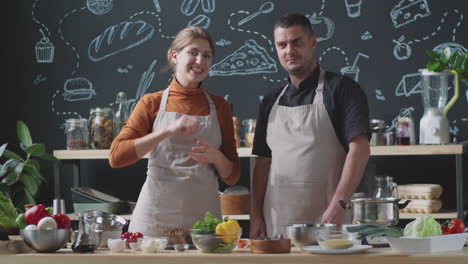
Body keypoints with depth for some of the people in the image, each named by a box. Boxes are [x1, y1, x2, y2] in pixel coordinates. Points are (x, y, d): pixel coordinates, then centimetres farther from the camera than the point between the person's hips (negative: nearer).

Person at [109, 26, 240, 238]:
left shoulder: (219, 107, 10)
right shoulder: (152, 103, 4)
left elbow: (232, 177, 13)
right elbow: (116, 157, -10)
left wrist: (216, 157, -9)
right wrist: (168, 130, -18)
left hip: (203, 215, 2)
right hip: (156, 216, -2)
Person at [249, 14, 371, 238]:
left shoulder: (340, 89, -1)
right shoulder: (271, 101, 16)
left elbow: (359, 148, -10)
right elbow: (263, 161, 17)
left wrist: (338, 205, -20)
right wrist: (255, 215, 6)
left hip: (325, 219, -4)